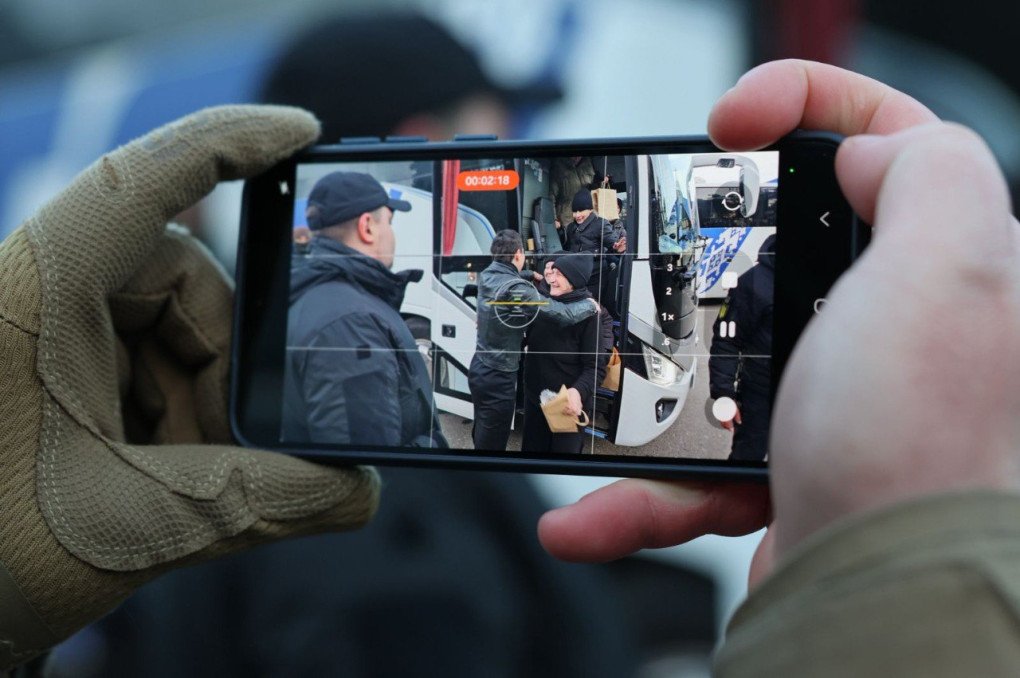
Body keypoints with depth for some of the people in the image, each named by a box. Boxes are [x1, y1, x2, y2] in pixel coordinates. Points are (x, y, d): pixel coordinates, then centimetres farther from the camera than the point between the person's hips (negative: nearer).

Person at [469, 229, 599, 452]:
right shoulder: (516, 289, -25)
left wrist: (530, 275, 34)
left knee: (481, 438, 22)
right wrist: (590, 304, -6)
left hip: (479, 368, 9)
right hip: (498, 377, -9)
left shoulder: (486, 276, 1)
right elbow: (565, 314, -24)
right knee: (491, 445, 0)